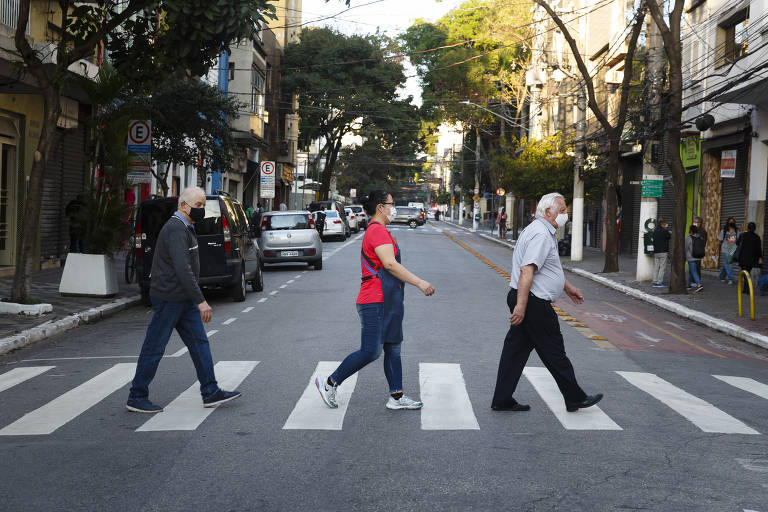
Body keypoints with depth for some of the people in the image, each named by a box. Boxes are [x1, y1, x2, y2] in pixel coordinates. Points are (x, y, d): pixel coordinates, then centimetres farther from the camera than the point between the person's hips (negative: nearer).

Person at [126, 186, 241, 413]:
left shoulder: (185, 228, 15)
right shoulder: (176, 229, -18)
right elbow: (182, 269, -27)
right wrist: (201, 301, -29)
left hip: (183, 299, 10)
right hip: (169, 298, -10)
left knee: (199, 342, 7)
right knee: (154, 347, -1)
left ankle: (210, 393, 10)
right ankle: (136, 398, 8)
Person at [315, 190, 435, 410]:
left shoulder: (377, 231, 20)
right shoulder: (378, 230, -14)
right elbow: (390, 264, -23)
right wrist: (419, 282, -21)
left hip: (388, 304, 11)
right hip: (375, 303, -11)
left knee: (393, 350, 10)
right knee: (370, 352, -8)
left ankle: (397, 397, 13)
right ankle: (329, 383, 4)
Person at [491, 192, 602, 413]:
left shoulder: (544, 232, 19)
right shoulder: (541, 235, -17)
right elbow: (527, 271, -26)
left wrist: (568, 287, 37)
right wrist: (521, 306, -30)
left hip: (525, 301, 11)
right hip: (534, 303, -11)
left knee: (516, 349, 10)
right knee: (554, 353, 1)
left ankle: (502, 400, 13)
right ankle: (575, 398, 13)